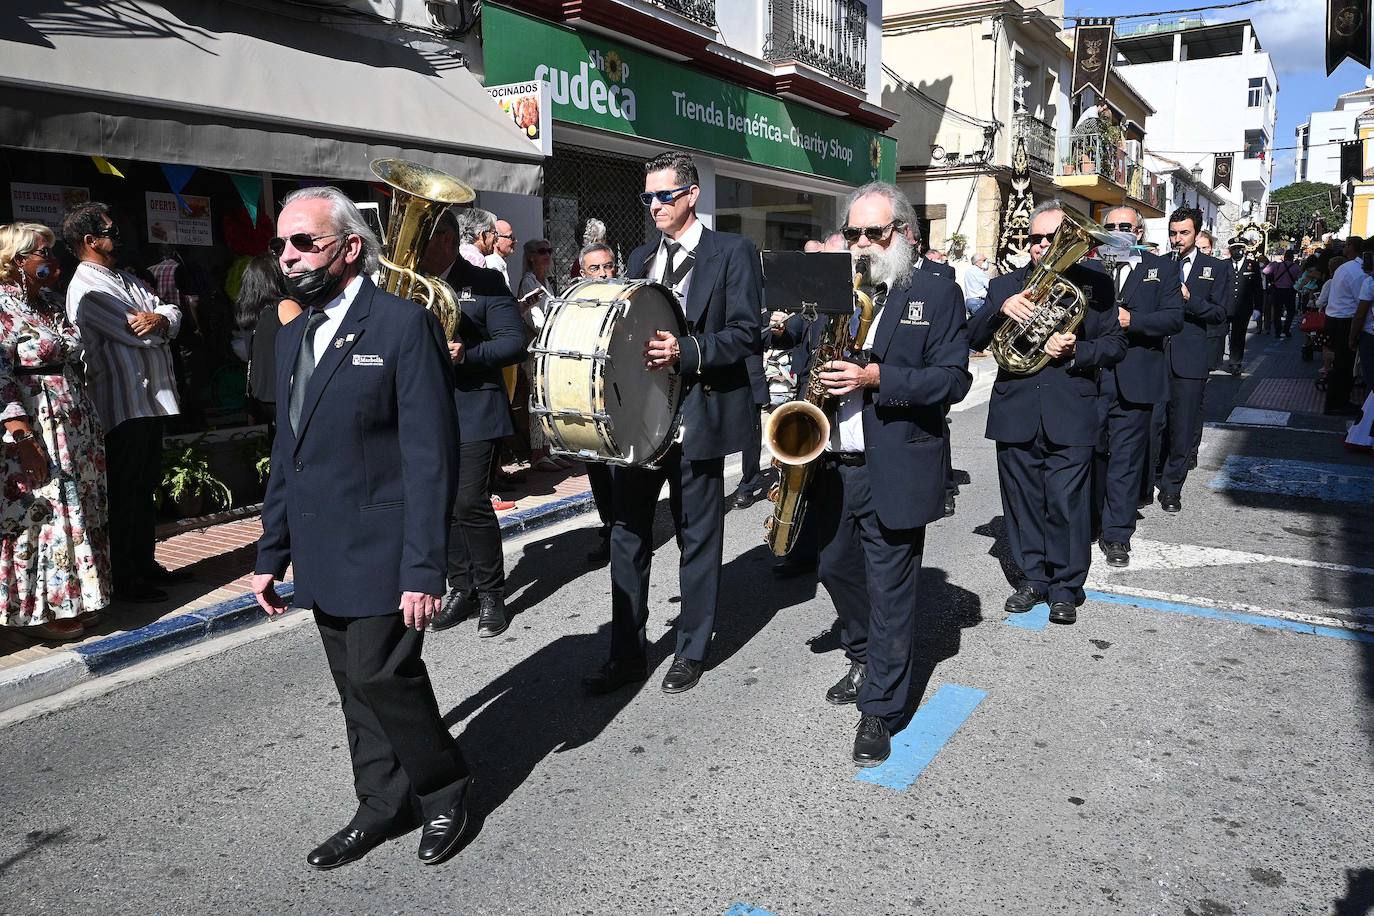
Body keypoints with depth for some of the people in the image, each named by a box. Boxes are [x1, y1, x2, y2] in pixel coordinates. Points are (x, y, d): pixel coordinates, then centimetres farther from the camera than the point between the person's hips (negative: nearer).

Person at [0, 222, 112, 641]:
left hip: (74, 428, 8)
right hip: (35, 429, -8)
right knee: (44, 515, -2)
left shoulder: (53, 303, 13)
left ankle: (72, 601, 22)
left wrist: (89, 427, 17)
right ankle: (41, 612, 10)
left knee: (77, 512, 11)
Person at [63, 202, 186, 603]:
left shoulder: (125, 279, 16)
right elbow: (140, 334, -19)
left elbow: (173, 314, 8)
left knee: (146, 488, 16)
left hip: (150, 400, 9)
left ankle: (145, 565, 27)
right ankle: (124, 580, 6)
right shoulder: (88, 288, -13)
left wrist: (160, 318, -14)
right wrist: (155, 321, 2)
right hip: (123, 407, -9)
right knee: (124, 493, -2)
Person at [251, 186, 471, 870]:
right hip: (322, 556, 7)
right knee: (355, 685, 14)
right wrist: (271, 554, 16)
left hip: (381, 553, -7)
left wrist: (424, 568, -19)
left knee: (381, 677, -7)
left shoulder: (404, 325, -11)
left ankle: (444, 788, 19)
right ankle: (383, 808, 30)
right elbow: (287, 452, 18)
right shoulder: (293, 336, 13)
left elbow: (430, 455, -15)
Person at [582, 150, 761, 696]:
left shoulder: (732, 252, -2)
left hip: (697, 416, -5)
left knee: (698, 537, 6)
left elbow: (745, 334, -10)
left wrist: (684, 352, -23)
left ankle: (692, 652, 21)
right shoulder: (639, 258, 16)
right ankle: (627, 654, 19)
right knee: (627, 534, 7)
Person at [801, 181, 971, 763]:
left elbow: (953, 380, -11)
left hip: (896, 470, -5)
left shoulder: (938, 295, -3)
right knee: (837, 569, 17)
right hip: (832, 464, 6)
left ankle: (881, 710, 13)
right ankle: (864, 658, 43)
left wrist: (875, 377, -22)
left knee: (891, 590, 1)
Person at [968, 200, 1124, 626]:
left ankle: (1066, 587, 15)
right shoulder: (1005, 285, 9)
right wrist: (1001, 309, -19)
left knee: (1066, 505, 0)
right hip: (1015, 414, 2)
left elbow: (1116, 344, 4)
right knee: (1022, 502, 11)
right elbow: (973, 337, -1)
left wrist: (1075, 352, -15)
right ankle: (1032, 578, 26)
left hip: (1071, 416, -2)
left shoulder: (1095, 284, 6)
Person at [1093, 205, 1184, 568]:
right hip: (1091, 377, 2)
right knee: (1092, 453, 8)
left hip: (1134, 380, -2)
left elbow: (1174, 318, -6)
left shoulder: (1162, 269, 5)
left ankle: (1117, 535, 10)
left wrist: (1130, 320, -18)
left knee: (1126, 458, 2)